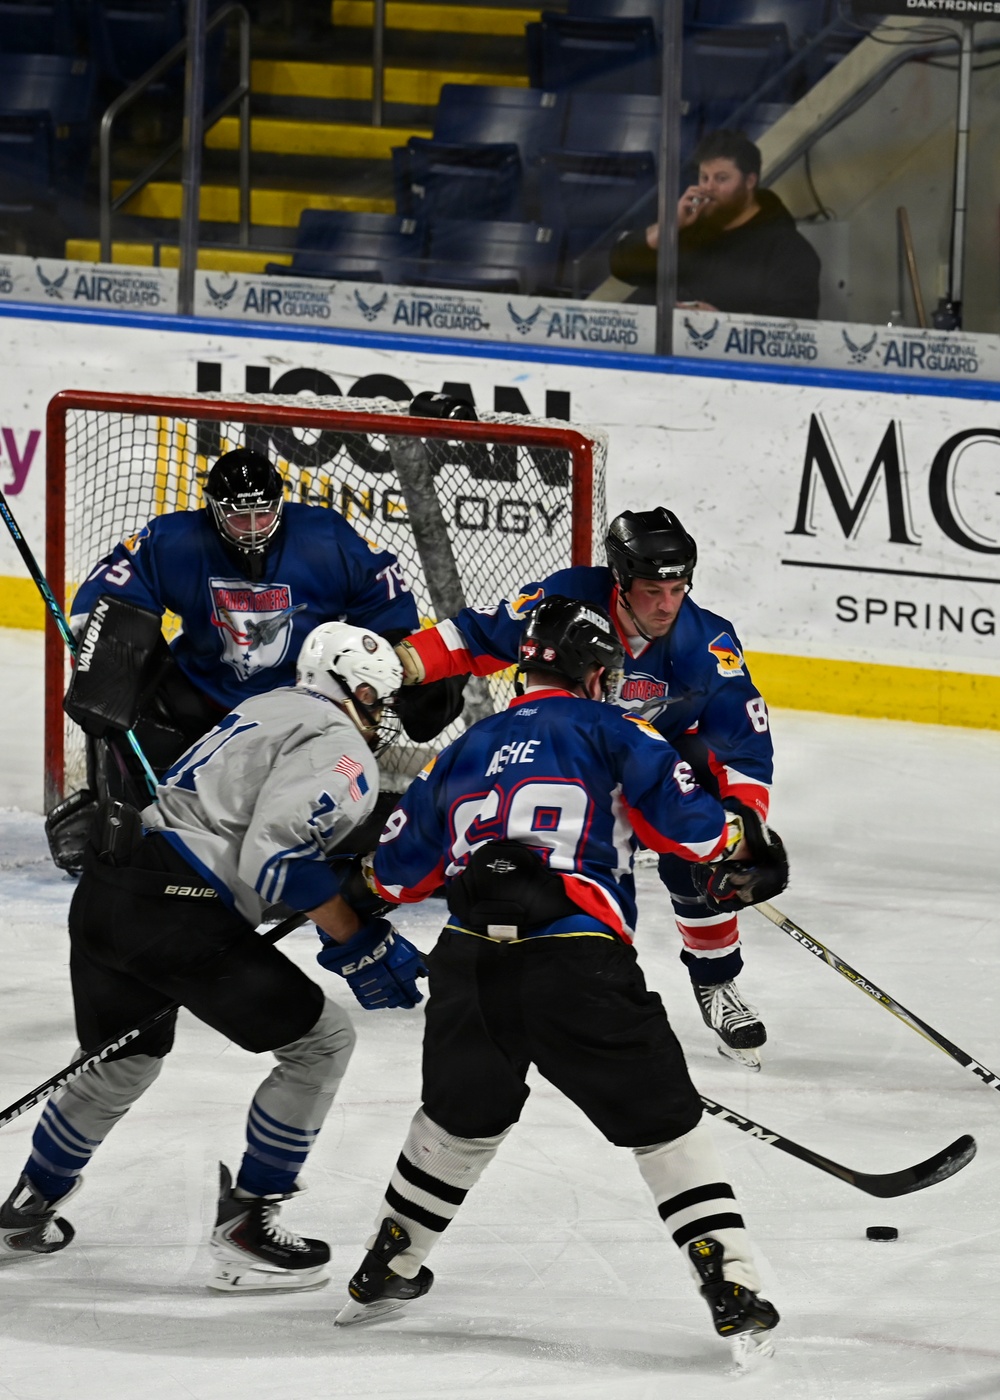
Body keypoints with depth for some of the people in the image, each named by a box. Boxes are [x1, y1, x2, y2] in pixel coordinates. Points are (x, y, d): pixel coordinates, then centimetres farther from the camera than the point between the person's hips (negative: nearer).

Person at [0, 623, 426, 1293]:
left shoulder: (270, 710, 23)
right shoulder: (339, 749, -7)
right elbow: (275, 853, -21)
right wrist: (356, 941, -15)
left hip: (106, 889, 10)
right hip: (176, 911, -10)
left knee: (124, 1063, 30)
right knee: (321, 1040, 0)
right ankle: (244, 1226, 2)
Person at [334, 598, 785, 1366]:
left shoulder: (467, 750, 22)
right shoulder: (607, 729, 9)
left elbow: (397, 873, 25)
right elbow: (683, 815, -3)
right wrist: (744, 844, 17)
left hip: (468, 963, 4)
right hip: (576, 965, -4)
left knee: (461, 1116, 28)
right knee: (664, 1121, 6)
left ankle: (386, 1271, 37)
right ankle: (730, 1281, -3)